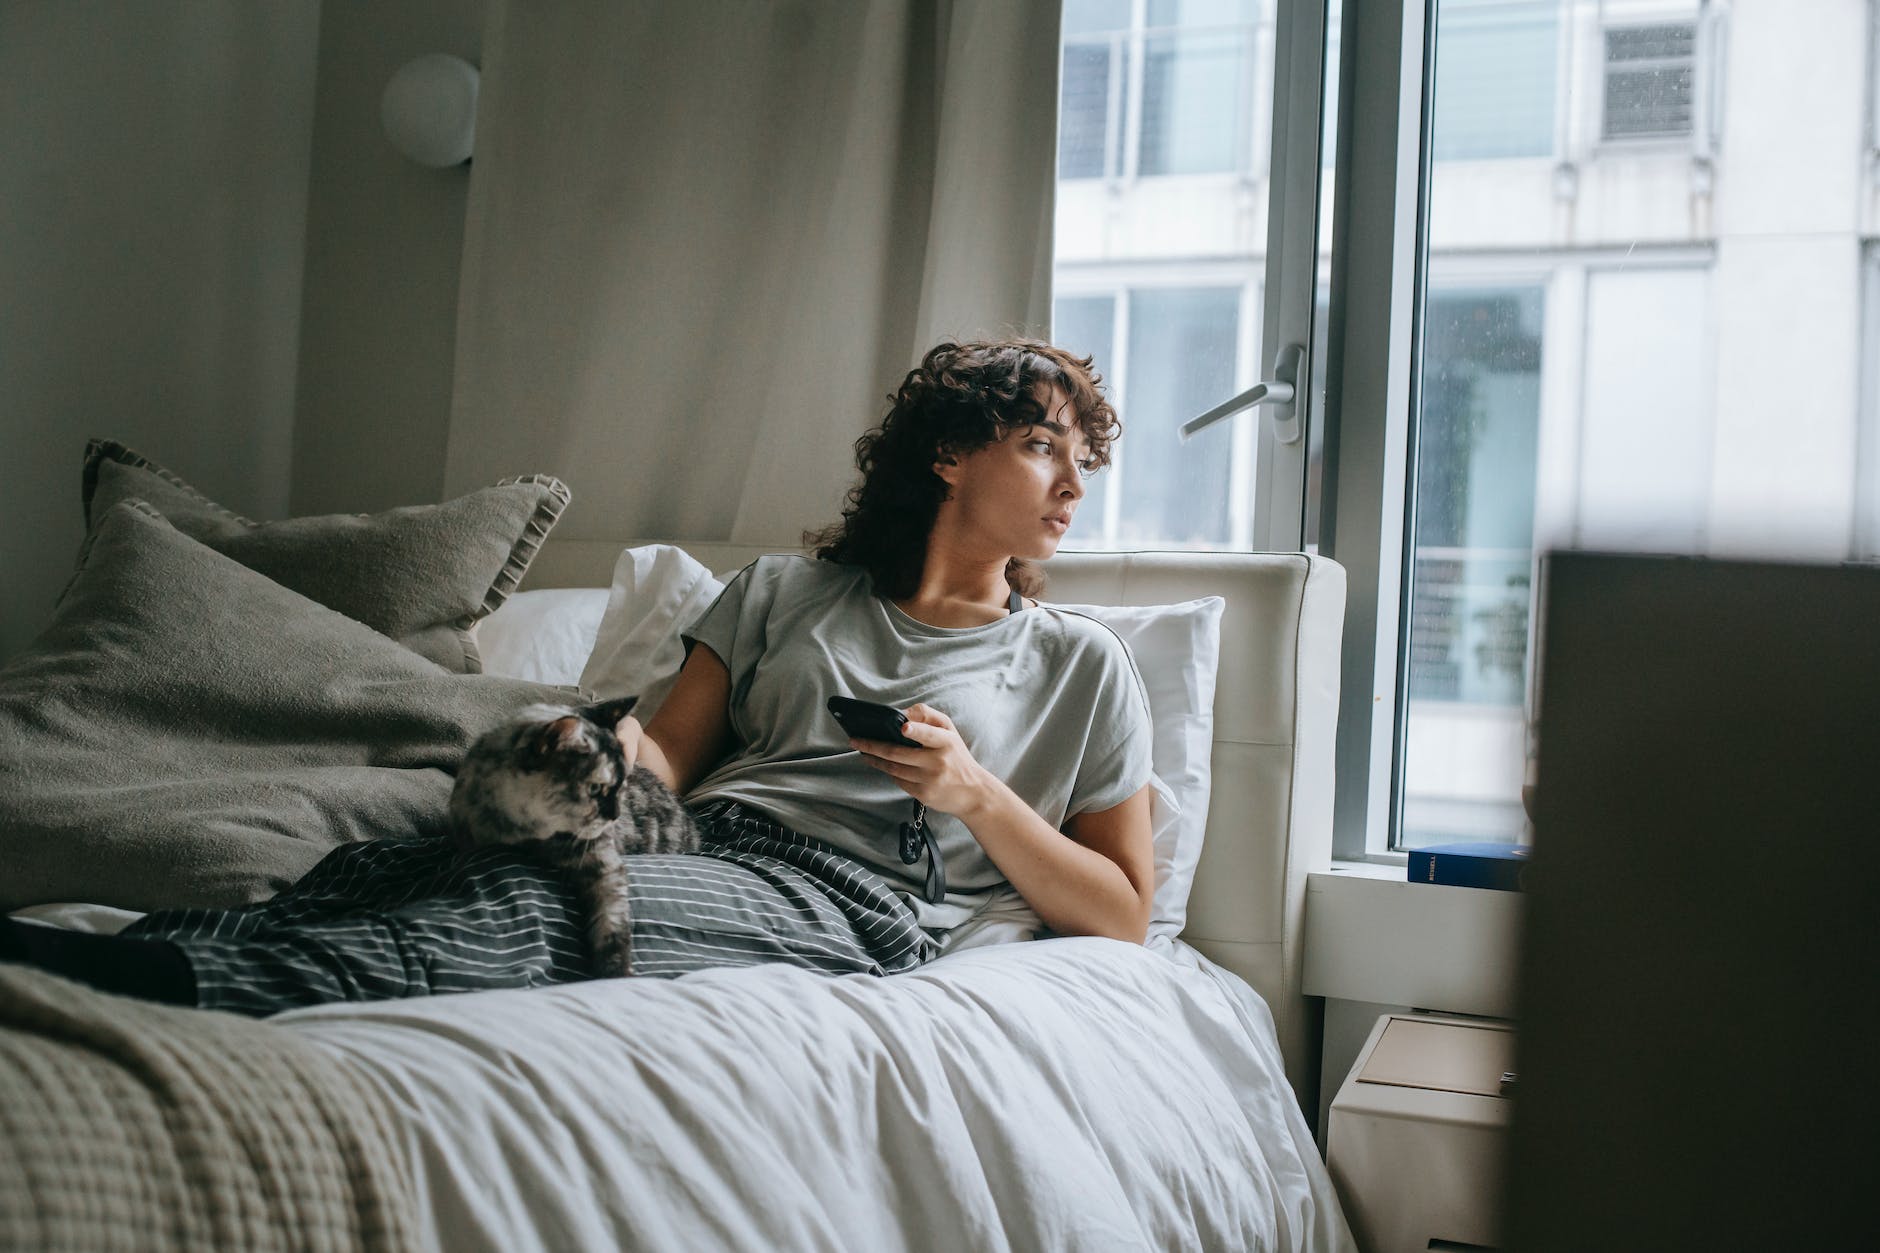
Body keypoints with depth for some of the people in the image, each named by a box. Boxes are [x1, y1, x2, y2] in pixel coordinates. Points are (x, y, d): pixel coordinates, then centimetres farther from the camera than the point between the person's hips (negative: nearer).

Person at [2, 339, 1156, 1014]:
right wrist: (616, 749, -11)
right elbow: (670, 756, 15)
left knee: (531, 904, -35)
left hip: (845, 903, -4)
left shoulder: (1082, 666, 17)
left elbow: (1122, 916, 12)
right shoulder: (782, 593, 23)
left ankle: (146, 977, -51)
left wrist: (972, 791, -3)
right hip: (704, 848, 4)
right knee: (377, 864, -28)